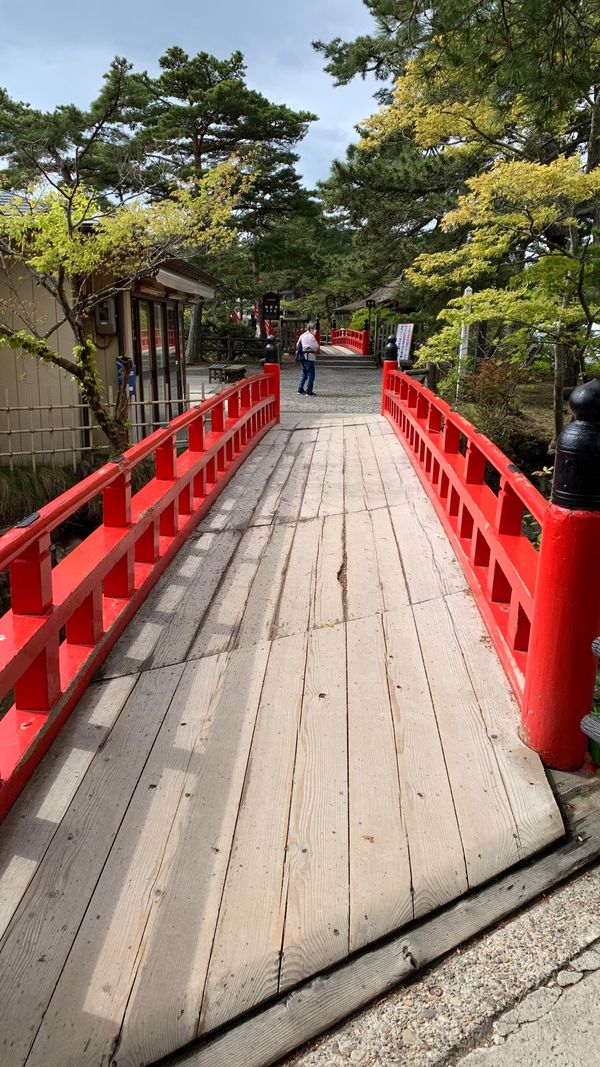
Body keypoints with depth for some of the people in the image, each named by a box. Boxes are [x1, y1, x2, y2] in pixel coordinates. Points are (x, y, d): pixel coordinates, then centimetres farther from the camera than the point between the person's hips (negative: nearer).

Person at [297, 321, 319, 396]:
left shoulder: (302, 336, 14)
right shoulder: (311, 336, -14)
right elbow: (315, 347, -15)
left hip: (303, 357, 9)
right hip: (309, 357, -9)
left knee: (304, 374, 19)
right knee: (310, 374, -4)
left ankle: (300, 389, 23)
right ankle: (308, 391, -5)